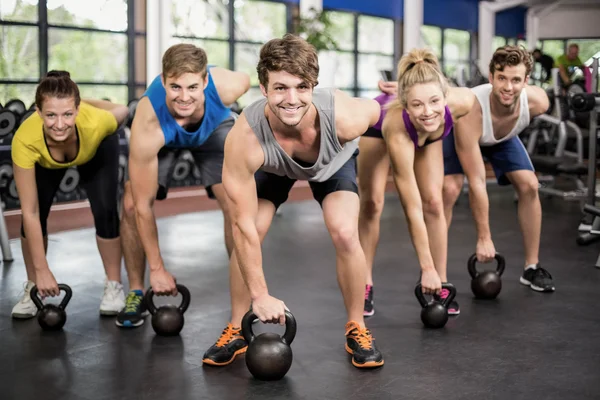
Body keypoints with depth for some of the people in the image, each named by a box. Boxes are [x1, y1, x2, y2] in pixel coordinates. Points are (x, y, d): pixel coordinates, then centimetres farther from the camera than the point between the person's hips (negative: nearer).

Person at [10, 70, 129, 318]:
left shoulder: (95, 124, -44)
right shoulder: (25, 139, -43)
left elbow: (122, 111, -17)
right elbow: (30, 213, -35)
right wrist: (42, 270, -33)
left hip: (97, 149, 0)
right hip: (45, 159, 0)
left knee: (105, 212, -13)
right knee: (35, 215, -12)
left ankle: (114, 286, 5)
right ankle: (32, 288, 9)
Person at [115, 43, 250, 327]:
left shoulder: (227, 87, -41)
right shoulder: (147, 126, -43)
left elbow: (246, 79, -11)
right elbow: (143, 206, -33)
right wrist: (157, 267, -26)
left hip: (214, 127, 1)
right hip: (162, 137, -1)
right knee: (130, 204, -15)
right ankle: (136, 293, 4)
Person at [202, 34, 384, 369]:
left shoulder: (344, 116, -43)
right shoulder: (244, 139, -43)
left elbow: (376, 109, -15)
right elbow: (244, 225, -35)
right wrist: (260, 295, -30)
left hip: (334, 163, 0)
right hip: (273, 167, 0)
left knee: (346, 233, -21)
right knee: (248, 235, -15)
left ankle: (357, 329, 1)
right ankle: (236, 331, 7)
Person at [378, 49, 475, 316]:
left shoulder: (462, 102, -40)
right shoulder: (397, 128, -46)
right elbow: (413, 209, -40)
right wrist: (427, 268, -36)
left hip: (426, 135, 3)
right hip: (376, 128, -3)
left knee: (434, 202, -8)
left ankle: (441, 284, 3)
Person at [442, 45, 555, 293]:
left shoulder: (538, 102, -35)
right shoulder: (470, 111, -44)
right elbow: (476, 182, -39)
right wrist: (484, 238, -34)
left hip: (504, 137, 4)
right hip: (459, 132, -4)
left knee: (529, 186, -8)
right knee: (449, 189, -25)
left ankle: (532, 268, 6)